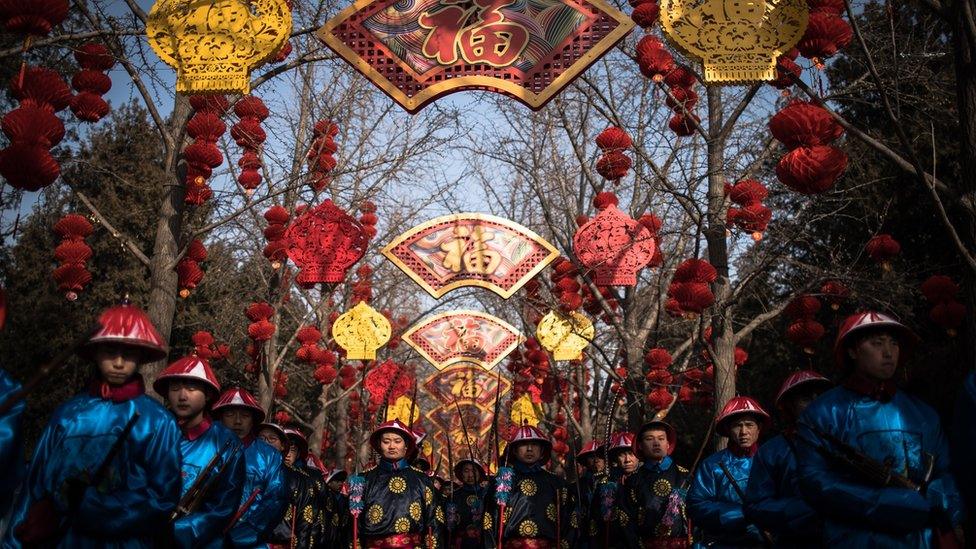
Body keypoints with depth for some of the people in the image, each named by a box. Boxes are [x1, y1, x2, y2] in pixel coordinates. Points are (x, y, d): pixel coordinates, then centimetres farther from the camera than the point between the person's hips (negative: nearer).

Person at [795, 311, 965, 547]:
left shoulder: (923, 413, 7)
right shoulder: (823, 413, -7)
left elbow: (943, 477, 4)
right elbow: (815, 483, -16)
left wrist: (948, 527, -16)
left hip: (922, 541, 4)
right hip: (855, 541, -4)